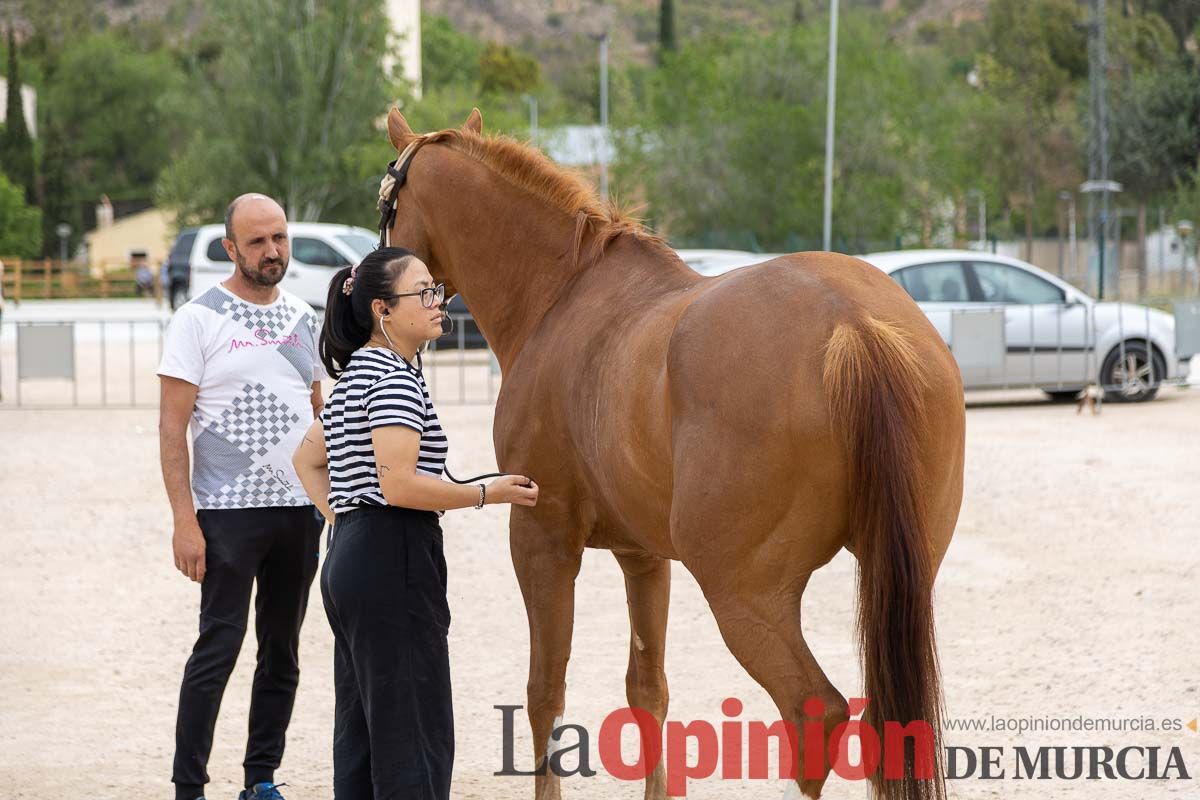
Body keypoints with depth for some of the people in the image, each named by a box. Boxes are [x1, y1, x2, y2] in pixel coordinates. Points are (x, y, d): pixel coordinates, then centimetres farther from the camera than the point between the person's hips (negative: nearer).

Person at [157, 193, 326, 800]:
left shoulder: (302, 318, 11)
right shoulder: (199, 319, -6)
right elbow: (172, 426, -9)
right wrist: (184, 520, -16)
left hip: (301, 509, 6)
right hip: (229, 513, -6)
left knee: (283, 652, 9)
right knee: (219, 648, -8)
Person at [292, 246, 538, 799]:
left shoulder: (355, 374, 17)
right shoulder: (395, 376, -13)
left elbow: (308, 458, 28)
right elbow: (399, 484, -23)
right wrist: (491, 494, -13)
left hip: (347, 560, 10)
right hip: (395, 561, -10)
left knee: (360, 734, 11)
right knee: (416, 735, -9)